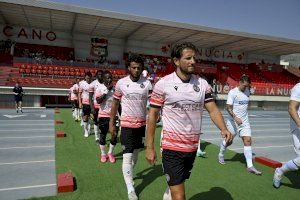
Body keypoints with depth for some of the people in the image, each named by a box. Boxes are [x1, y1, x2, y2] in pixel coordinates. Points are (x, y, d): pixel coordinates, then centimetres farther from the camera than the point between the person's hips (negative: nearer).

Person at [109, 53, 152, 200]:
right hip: (127, 124, -2)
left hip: (142, 124, 3)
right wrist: (111, 123, 3)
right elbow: (115, 103, 3)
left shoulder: (147, 83, -3)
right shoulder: (121, 83, -5)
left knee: (136, 152, 17)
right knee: (127, 155, -5)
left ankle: (129, 174, 42)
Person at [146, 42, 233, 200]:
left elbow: (212, 109, 0)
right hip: (171, 147, -4)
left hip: (193, 147, 5)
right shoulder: (163, 84, -10)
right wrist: (149, 147, -7)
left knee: (175, 186, 23)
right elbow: (152, 115, -6)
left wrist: (223, 129, -20)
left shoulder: (202, 84, 2)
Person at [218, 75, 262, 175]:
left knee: (248, 140, -6)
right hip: (233, 121, -5)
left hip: (244, 121, 5)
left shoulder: (247, 91, 7)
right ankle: (221, 155, 38)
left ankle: (250, 166, -3)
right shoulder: (232, 92, -12)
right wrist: (235, 117, -29)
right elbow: (228, 107, -16)